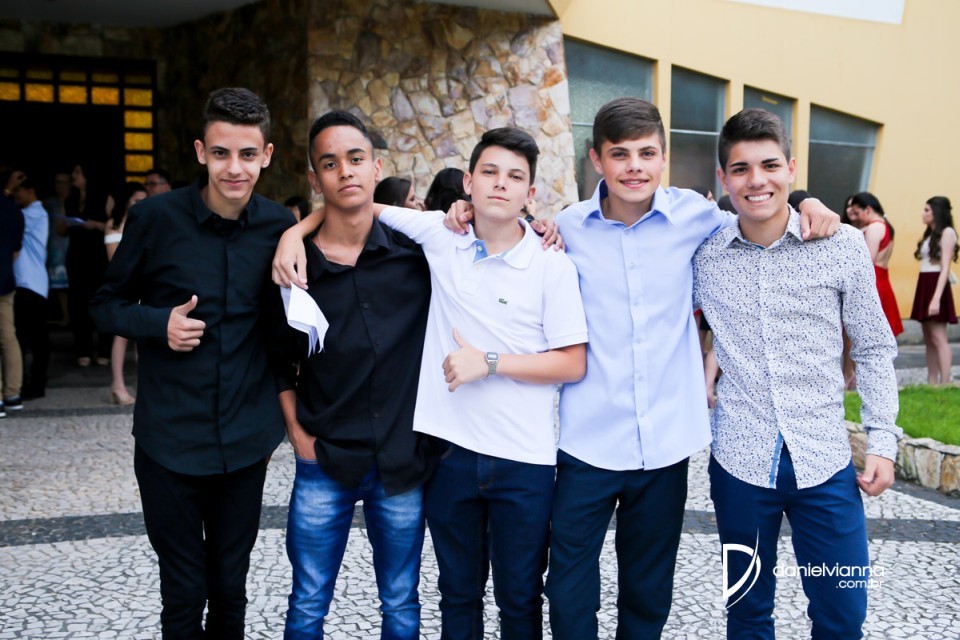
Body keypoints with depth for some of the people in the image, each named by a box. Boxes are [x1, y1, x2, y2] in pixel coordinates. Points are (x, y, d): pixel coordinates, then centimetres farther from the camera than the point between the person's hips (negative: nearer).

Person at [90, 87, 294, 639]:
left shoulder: (279, 226, -3)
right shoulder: (155, 218, -8)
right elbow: (108, 305, 2)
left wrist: (279, 410, 8)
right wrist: (159, 323, -16)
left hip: (246, 441, 2)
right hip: (170, 441, -2)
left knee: (231, 587, 16)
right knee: (184, 593, 9)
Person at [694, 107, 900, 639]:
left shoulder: (842, 245, -3)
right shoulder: (702, 255, -2)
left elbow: (873, 349, 5)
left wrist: (882, 440, 1)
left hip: (825, 462, 0)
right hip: (739, 462, 0)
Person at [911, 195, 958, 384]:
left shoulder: (947, 232, -7)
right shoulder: (930, 234, 18)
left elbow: (945, 268, -14)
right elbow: (927, 262, 13)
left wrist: (936, 298, -21)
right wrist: (927, 295, 8)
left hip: (936, 286, -8)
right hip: (924, 285, 8)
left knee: (938, 338, -10)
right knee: (928, 339, 8)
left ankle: (944, 385, -9)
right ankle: (931, 384, 10)